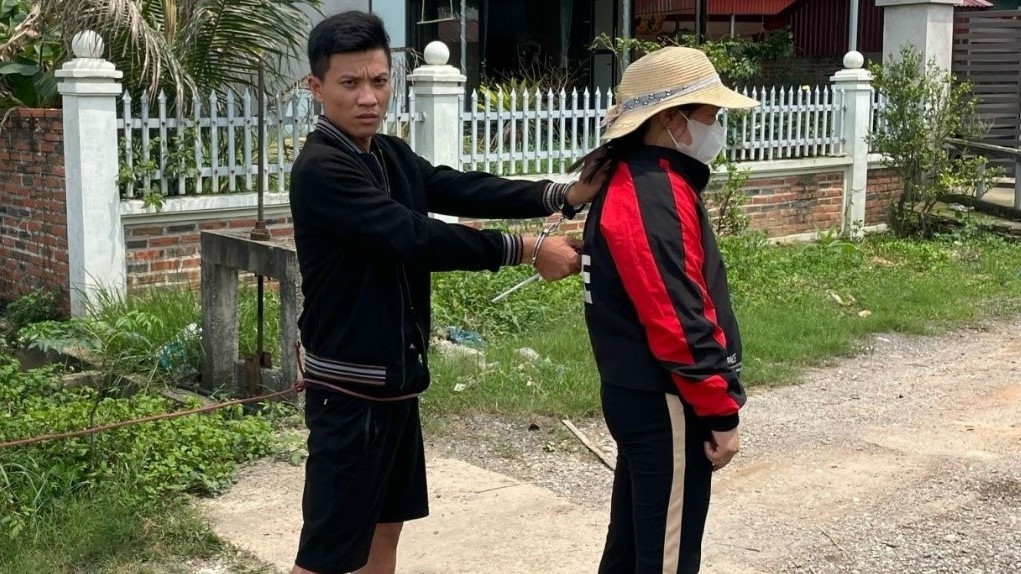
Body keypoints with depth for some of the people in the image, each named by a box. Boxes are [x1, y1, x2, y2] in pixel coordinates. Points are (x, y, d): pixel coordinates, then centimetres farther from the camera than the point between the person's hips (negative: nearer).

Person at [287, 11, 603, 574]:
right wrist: (528, 250, -20)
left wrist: (564, 195, -16)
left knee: (385, 525, 19)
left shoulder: (391, 156, 8)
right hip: (351, 389, -9)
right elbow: (416, 237, -24)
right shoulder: (320, 170, -19)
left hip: (395, 379, 9)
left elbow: (464, 190, -3)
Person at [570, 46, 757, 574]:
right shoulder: (652, 198, -21)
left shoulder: (640, 182, 12)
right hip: (664, 403, -10)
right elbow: (678, 322, -24)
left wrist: (711, 402, 20)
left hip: (640, 394, 10)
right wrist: (720, 412, -16)